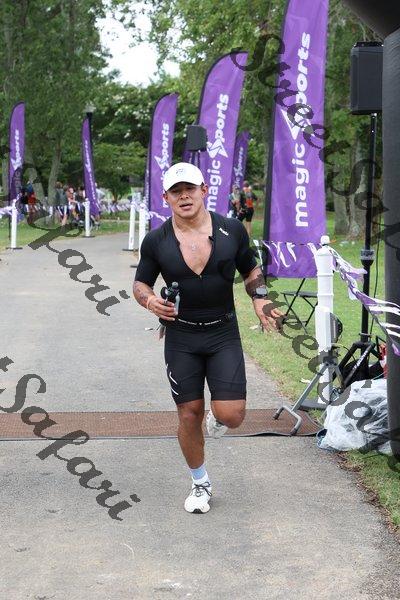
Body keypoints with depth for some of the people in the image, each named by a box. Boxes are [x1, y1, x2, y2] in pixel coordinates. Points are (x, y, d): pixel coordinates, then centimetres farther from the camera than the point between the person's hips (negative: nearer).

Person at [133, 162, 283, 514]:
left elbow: (251, 270, 12)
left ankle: (218, 416, 29)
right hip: (181, 337, 0)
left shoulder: (232, 230, -3)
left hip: (224, 334, 0)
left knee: (232, 415, -10)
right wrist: (150, 301, -16)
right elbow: (140, 284, 7)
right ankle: (200, 484, 28)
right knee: (189, 415, 5)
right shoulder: (156, 241, -5)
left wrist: (260, 300, -7)